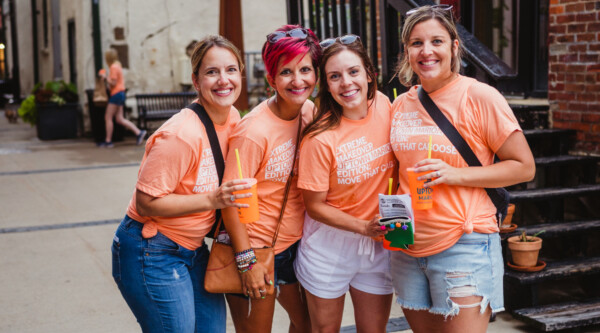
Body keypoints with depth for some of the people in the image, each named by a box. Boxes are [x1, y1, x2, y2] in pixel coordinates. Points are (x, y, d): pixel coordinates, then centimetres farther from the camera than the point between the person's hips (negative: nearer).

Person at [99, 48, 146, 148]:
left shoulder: (113, 67, -13)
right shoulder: (118, 66, 16)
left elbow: (113, 83, -18)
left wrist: (105, 76, -7)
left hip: (116, 94, -10)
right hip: (121, 93, 10)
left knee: (108, 117, -2)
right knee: (120, 119, 7)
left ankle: (108, 141, 2)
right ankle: (139, 132, 1)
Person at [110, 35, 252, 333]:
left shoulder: (233, 118, 1)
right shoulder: (181, 135, -25)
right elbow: (145, 203, -22)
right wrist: (211, 200, -26)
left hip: (192, 248, 8)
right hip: (153, 253, -8)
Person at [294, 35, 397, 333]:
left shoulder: (383, 106, -10)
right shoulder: (320, 138, -22)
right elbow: (315, 206, -13)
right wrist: (364, 227, -21)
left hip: (378, 243, 3)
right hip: (330, 246, -3)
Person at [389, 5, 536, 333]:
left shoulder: (479, 96, -10)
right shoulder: (401, 105, 7)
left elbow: (524, 167, -9)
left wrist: (455, 174, -19)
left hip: (464, 246, -5)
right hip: (408, 245, 5)